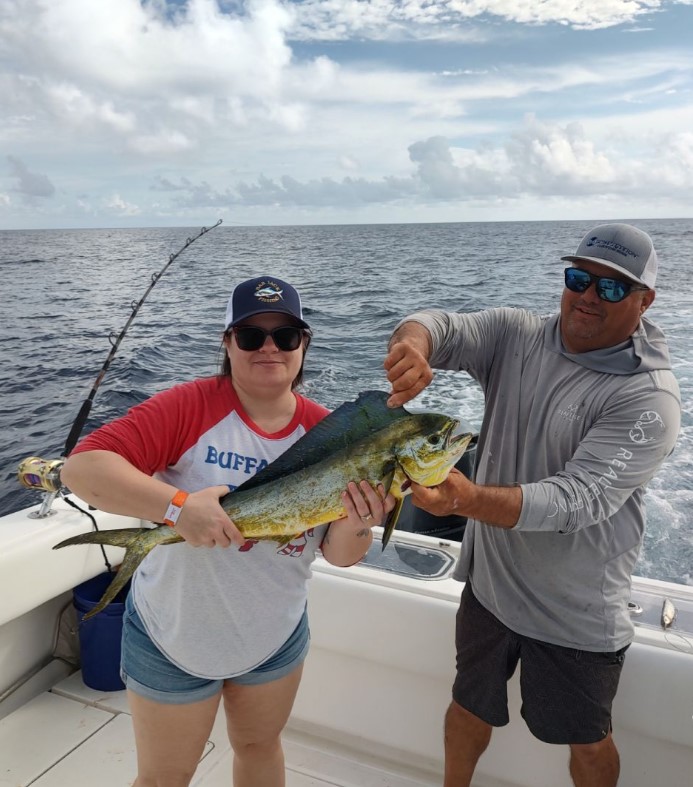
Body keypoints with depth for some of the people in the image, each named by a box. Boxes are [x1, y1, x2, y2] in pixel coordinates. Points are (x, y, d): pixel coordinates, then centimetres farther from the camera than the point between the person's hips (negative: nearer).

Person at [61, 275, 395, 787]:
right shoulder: (191, 407, -21)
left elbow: (340, 555, -7)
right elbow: (83, 466, -28)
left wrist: (356, 523, -30)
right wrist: (178, 505, -41)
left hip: (277, 637, 4)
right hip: (173, 639, -3)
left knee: (260, 745, 28)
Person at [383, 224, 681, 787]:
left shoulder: (650, 397, -21)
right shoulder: (515, 335, -7)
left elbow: (577, 500, -31)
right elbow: (443, 327, -21)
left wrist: (468, 499, -48)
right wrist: (413, 344, -46)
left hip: (576, 615, -4)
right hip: (490, 582, 4)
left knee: (588, 741, 21)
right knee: (470, 707, 26)